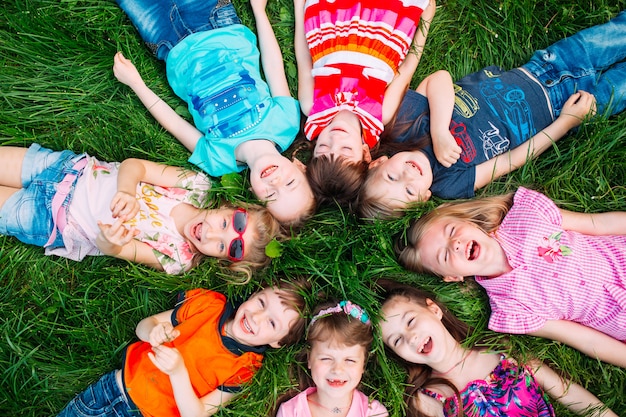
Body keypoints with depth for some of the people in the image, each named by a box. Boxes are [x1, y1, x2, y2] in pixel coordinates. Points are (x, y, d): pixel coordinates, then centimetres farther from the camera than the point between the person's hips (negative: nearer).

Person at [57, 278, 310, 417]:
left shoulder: (243, 372, -18)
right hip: (116, 383, 3)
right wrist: (155, 332, -25)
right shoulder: (209, 304, -12)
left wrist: (178, 372, -35)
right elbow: (143, 326, -2)